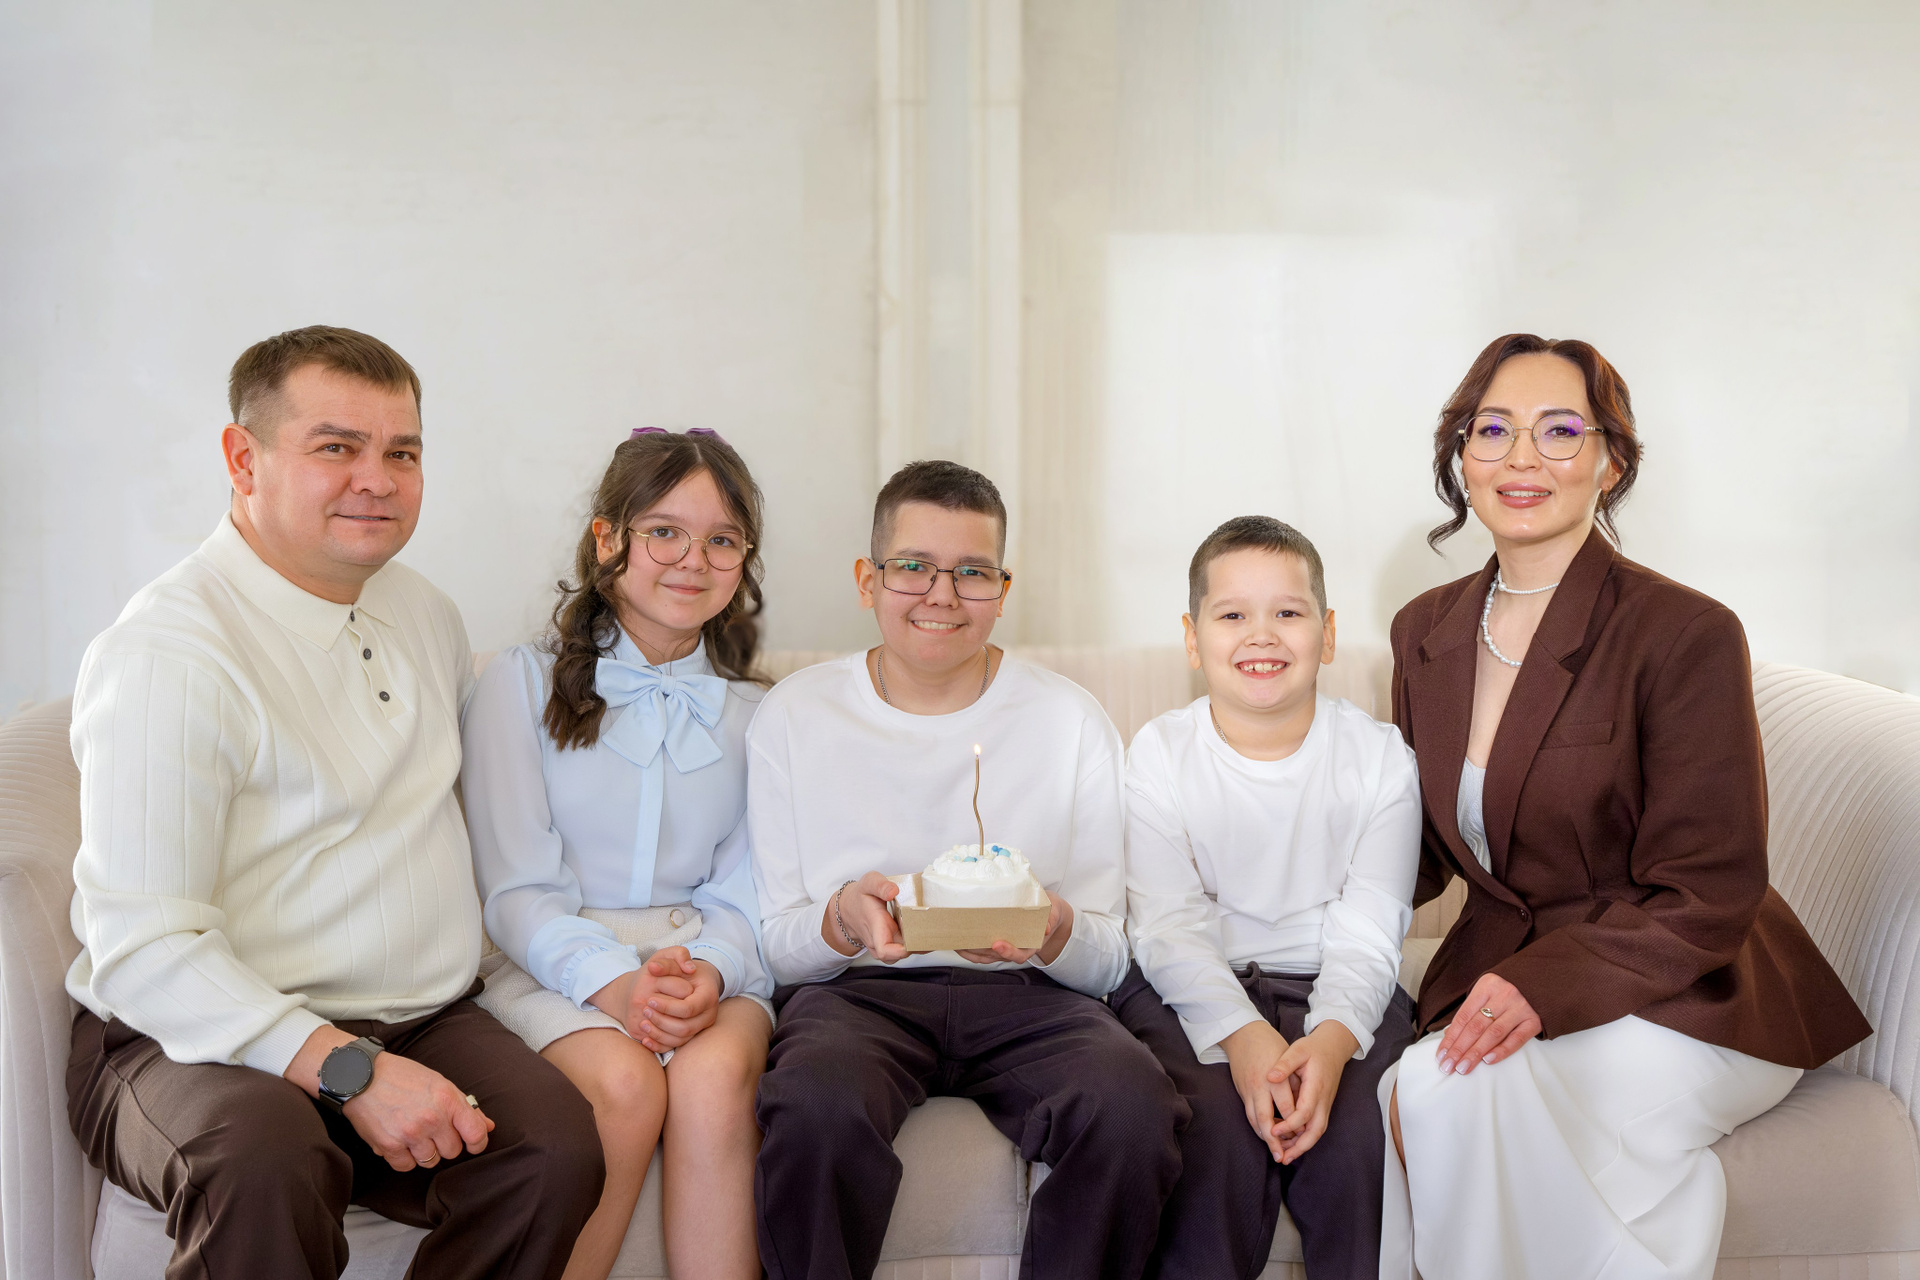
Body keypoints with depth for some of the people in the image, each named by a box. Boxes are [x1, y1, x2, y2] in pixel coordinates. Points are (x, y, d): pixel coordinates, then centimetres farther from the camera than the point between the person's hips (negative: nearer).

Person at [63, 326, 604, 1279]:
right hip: (203, 1044, -6)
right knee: (263, 1161, -39)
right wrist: (349, 1070, -26)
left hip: (419, 1023, 6)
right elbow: (142, 952, -18)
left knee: (558, 1149, -23)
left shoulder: (422, 610, 13)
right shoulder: (168, 649, -12)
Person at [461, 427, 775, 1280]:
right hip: (552, 961, -2)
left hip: (708, 962, 2)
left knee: (715, 1076, -31)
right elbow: (516, 889, -2)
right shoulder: (522, 682, 6)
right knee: (625, 1083, -32)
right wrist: (614, 982, -20)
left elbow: (743, 896, 9)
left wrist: (710, 972, -15)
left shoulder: (751, 715, 16)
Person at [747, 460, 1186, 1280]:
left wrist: (1055, 931, -20)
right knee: (821, 1106, -35)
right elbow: (776, 941, 3)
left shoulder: (1070, 721, 6)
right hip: (854, 993, -1)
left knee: (1134, 1104, -30)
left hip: (1026, 995, 1)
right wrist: (843, 921, -20)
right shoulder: (795, 714, 5)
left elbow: (1109, 958, 4)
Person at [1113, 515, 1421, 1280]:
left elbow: (1367, 929, -4)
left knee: (1354, 1126, -25)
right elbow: (1168, 923, -8)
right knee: (1215, 1126, -27)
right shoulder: (1159, 754, -1)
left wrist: (1333, 1036, -24)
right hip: (1193, 990, -1)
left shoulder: (1378, 757, 1)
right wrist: (1240, 1032, -24)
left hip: (1336, 989, 1)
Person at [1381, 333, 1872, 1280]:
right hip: (1500, 970, 5)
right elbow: (1421, 852, 15)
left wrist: (1544, 985, -28)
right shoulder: (1426, 632, 7)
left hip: (1684, 995, -5)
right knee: (1433, 1090, -29)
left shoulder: (1686, 635, -13)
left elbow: (1704, 900, -14)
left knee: (1456, 1092, -32)